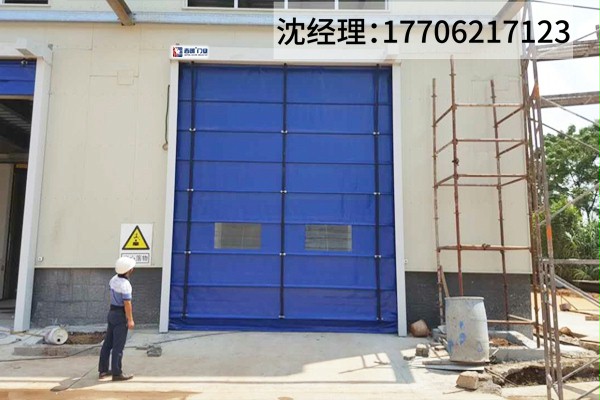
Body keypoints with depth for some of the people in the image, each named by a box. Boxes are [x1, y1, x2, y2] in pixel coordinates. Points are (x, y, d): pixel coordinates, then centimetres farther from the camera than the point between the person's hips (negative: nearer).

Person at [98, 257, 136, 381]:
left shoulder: (113, 279, 5)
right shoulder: (125, 284, -22)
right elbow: (127, 303, -22)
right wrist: (130, 320, -17)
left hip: (112, 312, 9)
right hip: (121, 315, -9)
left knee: (108, 343, 14)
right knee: (118, 346, -1)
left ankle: (103, 370, 23)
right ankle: (117, 373, 5)